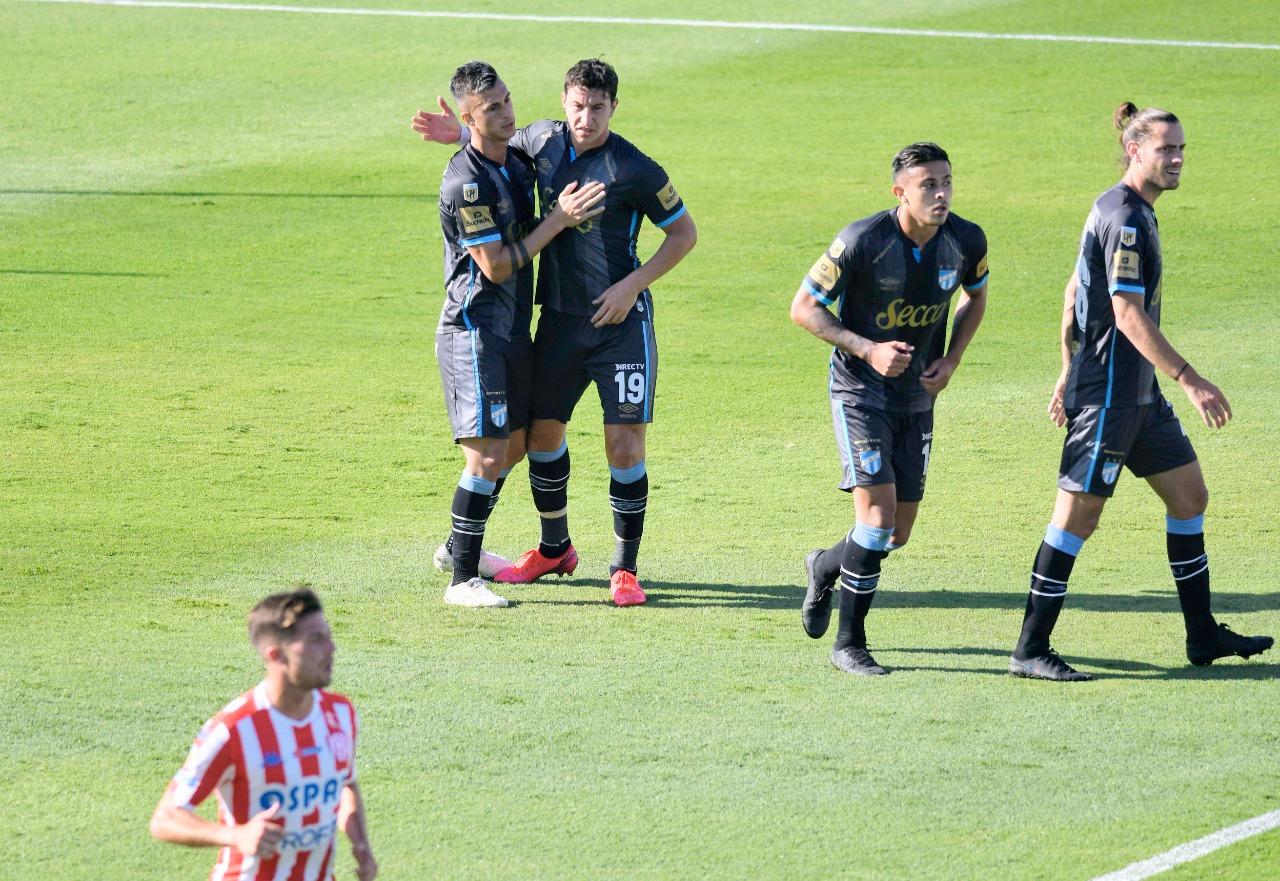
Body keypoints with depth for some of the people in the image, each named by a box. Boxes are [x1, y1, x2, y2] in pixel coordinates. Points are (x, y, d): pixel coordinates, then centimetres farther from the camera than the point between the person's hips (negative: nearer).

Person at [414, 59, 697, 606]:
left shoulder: (633, 170, -13)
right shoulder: (543, 140, 1)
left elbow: (684, 233, -4)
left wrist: (633, 285, -13)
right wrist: (460, 134, 3)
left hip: (620, 320, -5)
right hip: (558, 315, 5)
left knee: (625, 444, -9)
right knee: (542, 432, 13)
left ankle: (624, 567, 4)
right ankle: (554, 550, 33)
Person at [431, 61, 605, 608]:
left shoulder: (518, 162, 8)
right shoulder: (466, 182, -20)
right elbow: (496, 265, -20)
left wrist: (567, 214, 2)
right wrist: (558, 219, -17)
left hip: (514, 327, 9)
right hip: (475, 330, -9)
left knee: (516, 442, 19)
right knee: (487, 454, -13)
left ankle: (462, 546, 35)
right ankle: (463, 580, -9)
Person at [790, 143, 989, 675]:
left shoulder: (967, 242, -8)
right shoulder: (862, 241, -21)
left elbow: (975, 296, 14)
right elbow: (804, 308, -12)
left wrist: (951, 360, -1)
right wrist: (868, 350, -22)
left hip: (918, 396, 5)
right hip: (860, 389, -5)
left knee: (899, 532, 9)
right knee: (878, 513, -16)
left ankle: (825, 567, 42)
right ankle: (848, 645, -3)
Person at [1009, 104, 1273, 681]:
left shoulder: (1131, 212, 14)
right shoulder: (1124, 218, -18)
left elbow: (1074, 293, 21)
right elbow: (1128, 314, -24)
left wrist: (1069, 374, 23)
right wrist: (1190, 380, -25)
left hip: (1138, 394, 10)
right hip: (1107, 394, -10)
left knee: (1189, 494, 12)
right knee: (1078, 515, -6)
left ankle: (1203, 635, 20)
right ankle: (1030, 651, -1)